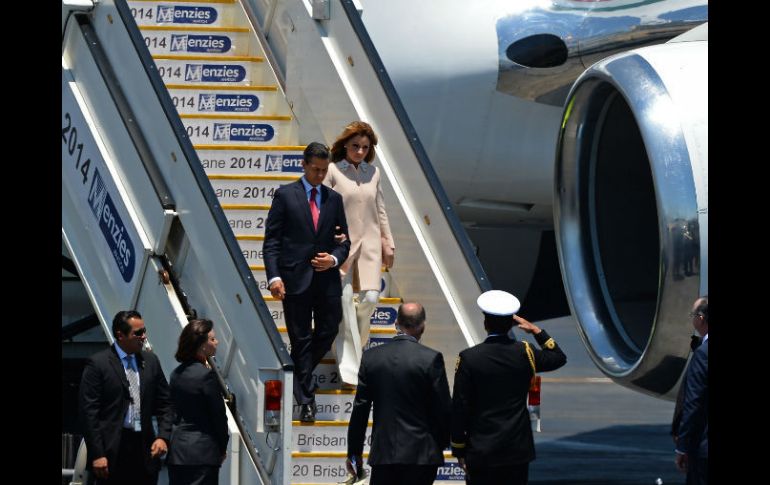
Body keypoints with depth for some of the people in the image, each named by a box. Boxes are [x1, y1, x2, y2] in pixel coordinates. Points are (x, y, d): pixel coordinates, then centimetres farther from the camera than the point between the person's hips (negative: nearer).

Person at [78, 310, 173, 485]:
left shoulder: (150, 361, 10)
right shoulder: (98, 364, -5)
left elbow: (165, 403, 15)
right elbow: (89, 412, -7)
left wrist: (163, 437, -1)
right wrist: (97, 455, -12)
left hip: (145, 448, 5)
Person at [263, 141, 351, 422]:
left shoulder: (334, 199, 12)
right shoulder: (285, 196, 0)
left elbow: (344, 240, 16)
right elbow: (271, 240, -3)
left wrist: (334, 259, -6)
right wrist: (274, 276, -13)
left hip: (327, 279, 4)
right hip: (295, 278, -4)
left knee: (328, 332, 5)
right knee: (301, 339, 0)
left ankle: (300, 375, 30)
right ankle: (305, 400, 4)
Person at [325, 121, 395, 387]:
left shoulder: (373, 173, 10)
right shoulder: (332, 171, -4)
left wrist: (388, 243, 16)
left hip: (369, 243, 4)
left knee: (370, 298, -6)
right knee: (344, 303, -5)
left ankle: (356, 342, 26)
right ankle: (349, 368, -3)